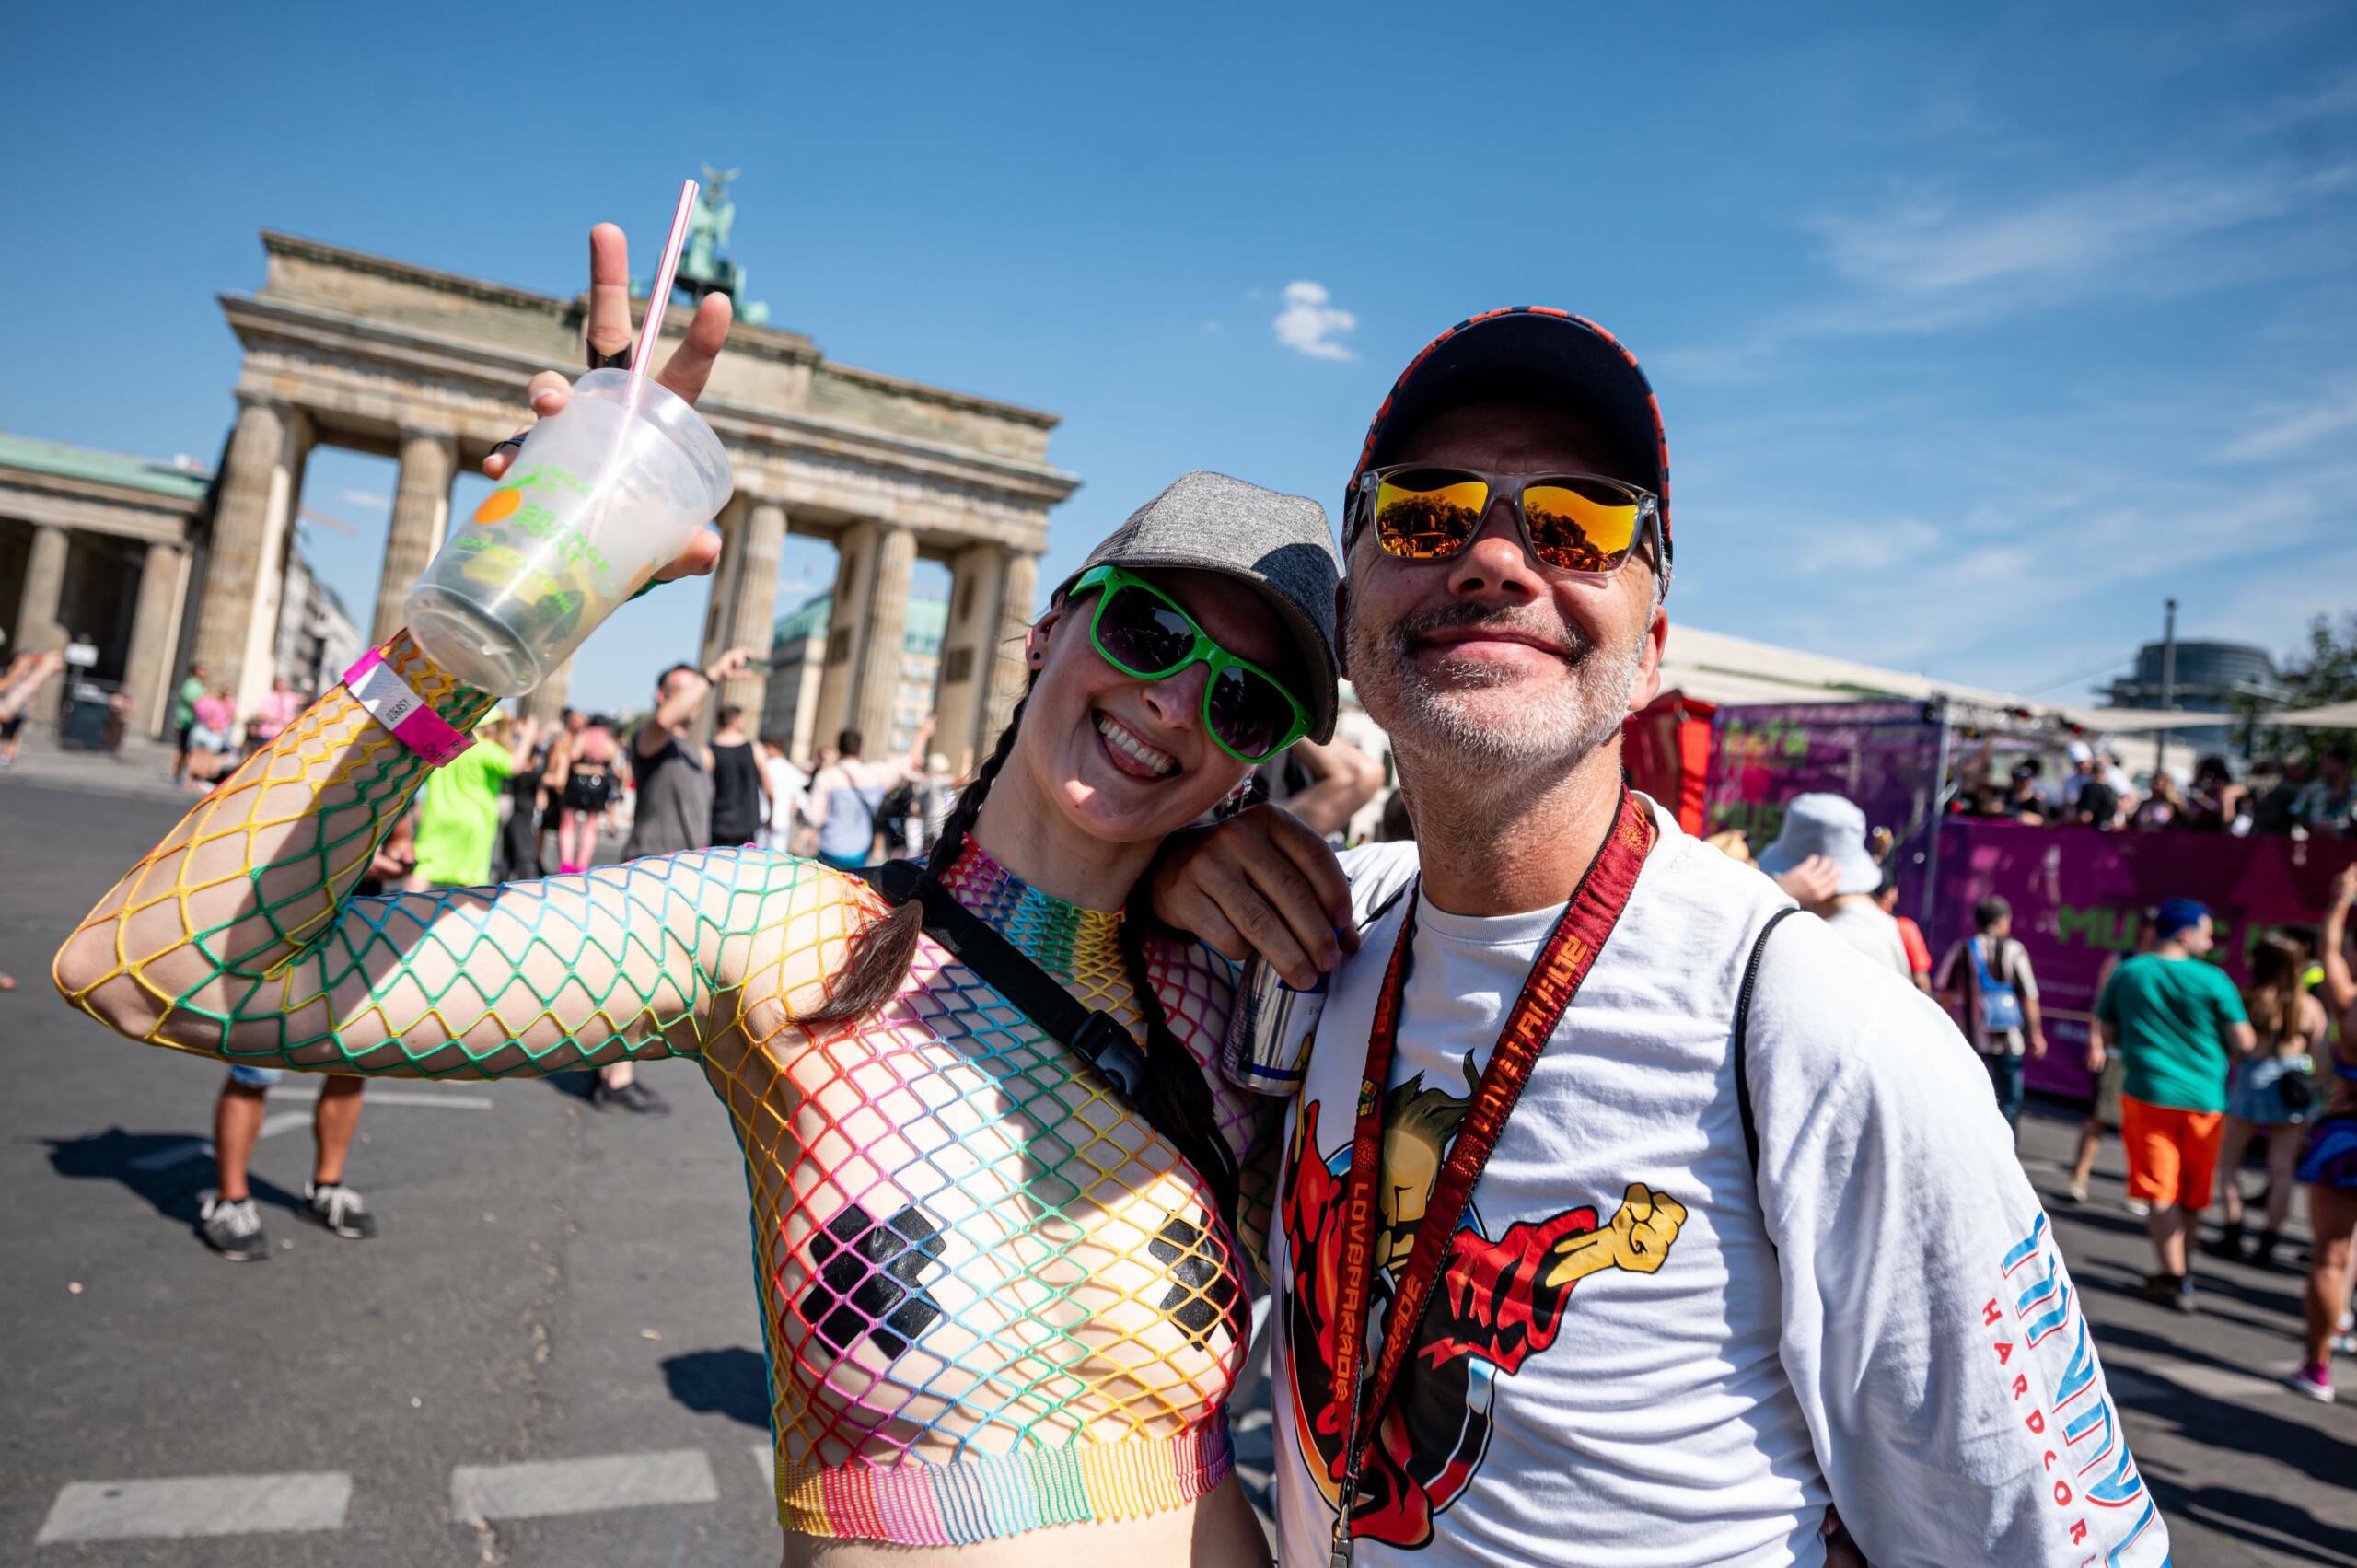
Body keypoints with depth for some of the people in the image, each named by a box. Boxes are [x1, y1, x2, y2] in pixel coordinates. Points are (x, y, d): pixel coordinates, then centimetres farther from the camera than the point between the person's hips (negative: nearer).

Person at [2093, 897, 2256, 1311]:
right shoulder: (2213, 980, -8)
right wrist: (2217, 1049, 14)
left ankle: (2172, 1278, -2)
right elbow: (2244, 1043, -7)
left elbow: (2106, 1035, 5)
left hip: (2147, 1094, 0)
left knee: (2160, 1191, 3)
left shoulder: (2126, 973, -1)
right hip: (2204, 1098, 0)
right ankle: (2180, 1270, 29)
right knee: (2192, 1194, 16)